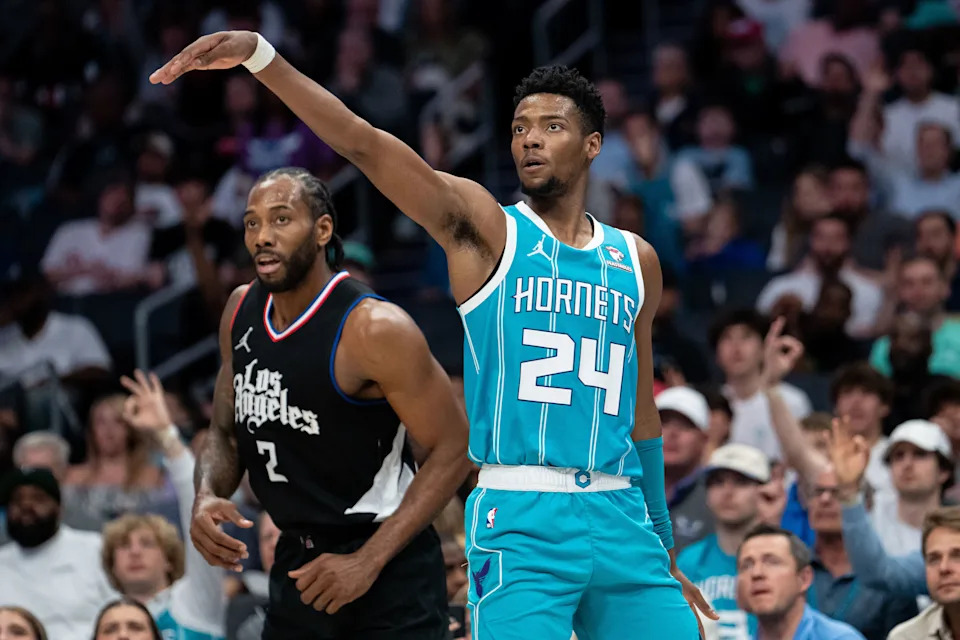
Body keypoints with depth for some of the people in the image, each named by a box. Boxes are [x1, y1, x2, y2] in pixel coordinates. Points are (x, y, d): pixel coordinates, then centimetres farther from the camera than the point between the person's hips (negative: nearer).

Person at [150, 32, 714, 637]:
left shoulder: (636, 260, 14)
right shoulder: (485, 228, 2)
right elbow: (365, 143, -11)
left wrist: (664, 549, 23)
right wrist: (260, 55, -24)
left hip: (620, 519, 4)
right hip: (520, 519, -4)